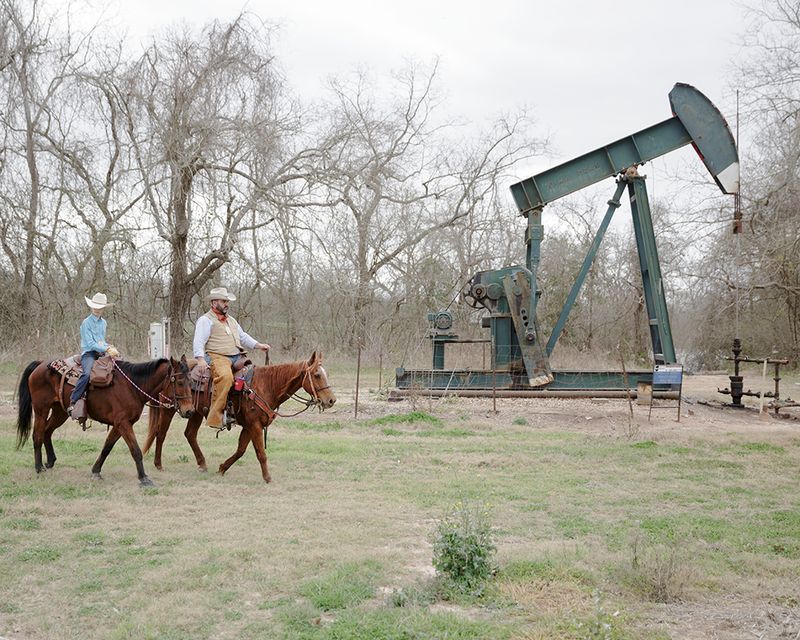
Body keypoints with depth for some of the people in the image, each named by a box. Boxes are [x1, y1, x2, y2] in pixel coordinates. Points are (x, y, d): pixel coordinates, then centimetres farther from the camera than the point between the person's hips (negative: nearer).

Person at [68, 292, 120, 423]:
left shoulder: (103, 323, 16)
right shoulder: (87, 323, -5)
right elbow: (90, 343, -13)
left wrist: (110, 347, 4)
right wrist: (107, 349, -21)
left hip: (101, 354, 7)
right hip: (88, 353, -7)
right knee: (87, 373, -35)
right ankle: (73, 402, -33)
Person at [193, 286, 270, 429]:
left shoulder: (231, 320, 29)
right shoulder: (206, 320, 3)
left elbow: (243, 337, 34)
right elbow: (198, 342, -9)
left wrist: (259, 345, 18)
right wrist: (200, 359, -25)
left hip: (237, 358, 9)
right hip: (217, 357, -8)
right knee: (225, 376, -37)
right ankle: (216, 416, -37)